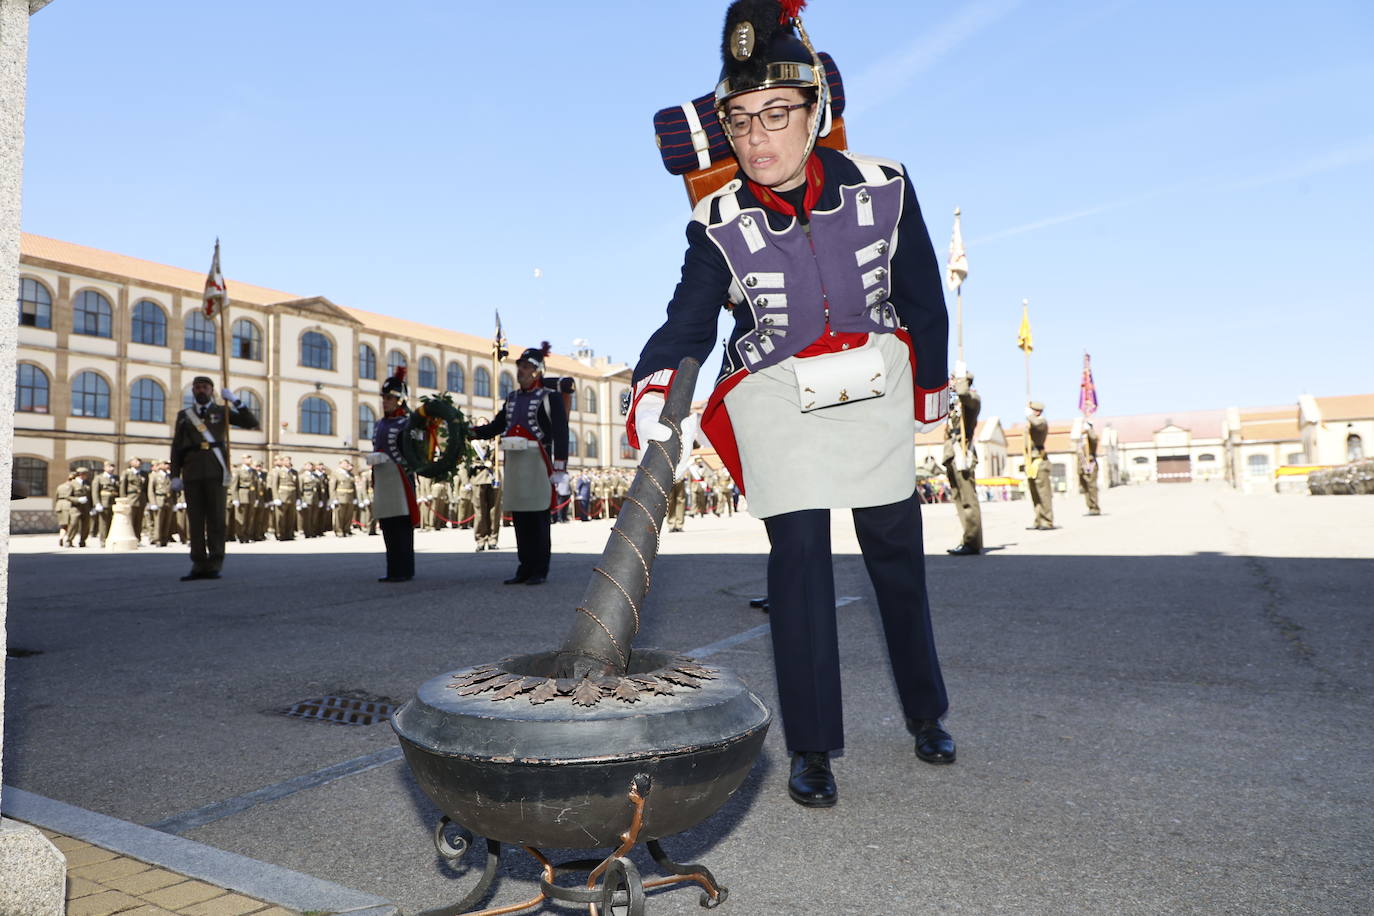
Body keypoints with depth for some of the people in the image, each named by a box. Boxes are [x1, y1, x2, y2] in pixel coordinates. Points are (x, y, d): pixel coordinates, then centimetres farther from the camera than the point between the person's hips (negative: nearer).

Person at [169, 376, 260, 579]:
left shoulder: (222, 411, 12)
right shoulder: (183, 415, 16)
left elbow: (252, 423, 2)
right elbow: (176, 448, 13)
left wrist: (235, 401, -6)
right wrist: (175, 475, 4)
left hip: (215, 471, -2)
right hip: (192, 471, 2)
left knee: (216, 518, -4)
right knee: (195, 519, 2)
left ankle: (214, 566, -1)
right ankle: (199, 566, 5)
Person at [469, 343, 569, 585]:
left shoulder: (550, 397, -2)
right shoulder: (512, 398, 18)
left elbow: (561, 434, -7)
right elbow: (497, 426, 18)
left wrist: (559, 468, -14)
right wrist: (470, 432, 3)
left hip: (537, 463, -6)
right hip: (514, 463, 6)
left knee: (538, 520, -4)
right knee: (519, 519, 8)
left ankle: (539, 571, 4)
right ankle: (525, 568, 16)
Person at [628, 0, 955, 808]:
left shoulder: (884, 188, -11)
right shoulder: (718, 224, -14)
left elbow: (922, 296, 1)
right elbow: (691, 318, -11)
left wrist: (932, 382, 12)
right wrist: (657, 379, -33)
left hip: (877, 382, 2)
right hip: (775, 393, -1)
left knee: (898, 553, 11)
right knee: (799, 554, -9)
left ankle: (926, 713, 33)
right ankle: (813, 749, 5)